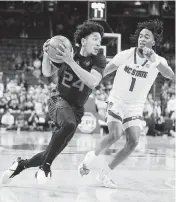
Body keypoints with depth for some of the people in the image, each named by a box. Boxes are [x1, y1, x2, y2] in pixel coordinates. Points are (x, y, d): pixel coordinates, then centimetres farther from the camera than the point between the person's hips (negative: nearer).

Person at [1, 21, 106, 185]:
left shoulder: (99, 60, -10)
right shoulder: (67, 52, -5)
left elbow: (92, 82, -28)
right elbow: (47, 73, 4)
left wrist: (71, 62, -34)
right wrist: (46, 54, -16)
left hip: (77, 108, 2)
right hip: (58, 99, -2)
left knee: (53, 152, 4)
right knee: (69, 124, -37)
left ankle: (21, 164, 31)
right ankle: (45, 166, -24)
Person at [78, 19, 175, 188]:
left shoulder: (158, 61, -8)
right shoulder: (125, 55, -8)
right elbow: (104, 71, 3)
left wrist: (154, 60, -42)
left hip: (135, 107, 2)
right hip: (116, 101, -2)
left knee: (133, 141, -14)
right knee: (115, 135, -23)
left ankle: (106, 173, 2)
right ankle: (92, 157, 5)